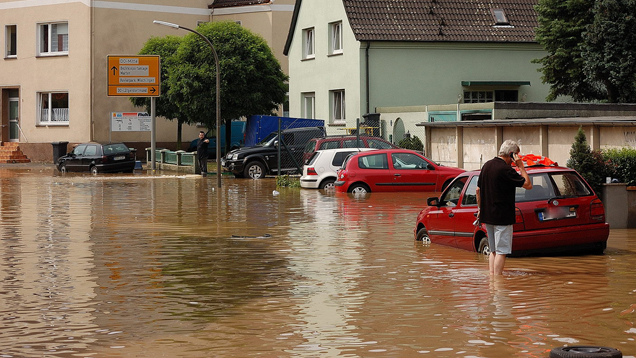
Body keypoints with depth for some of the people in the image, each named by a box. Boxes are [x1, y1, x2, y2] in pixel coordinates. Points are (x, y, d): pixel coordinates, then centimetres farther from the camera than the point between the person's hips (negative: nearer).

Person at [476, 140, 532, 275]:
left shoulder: (487, 165, 9)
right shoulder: (506, 170, -17)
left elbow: (478, 189, 16)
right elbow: (528, 185, -14)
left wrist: (480, 208, 24)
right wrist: (521, 167, -9)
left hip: (487, 215, 8)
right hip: (502, 217, -8)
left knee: (493, 250, 16)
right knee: (501, 251, -5)